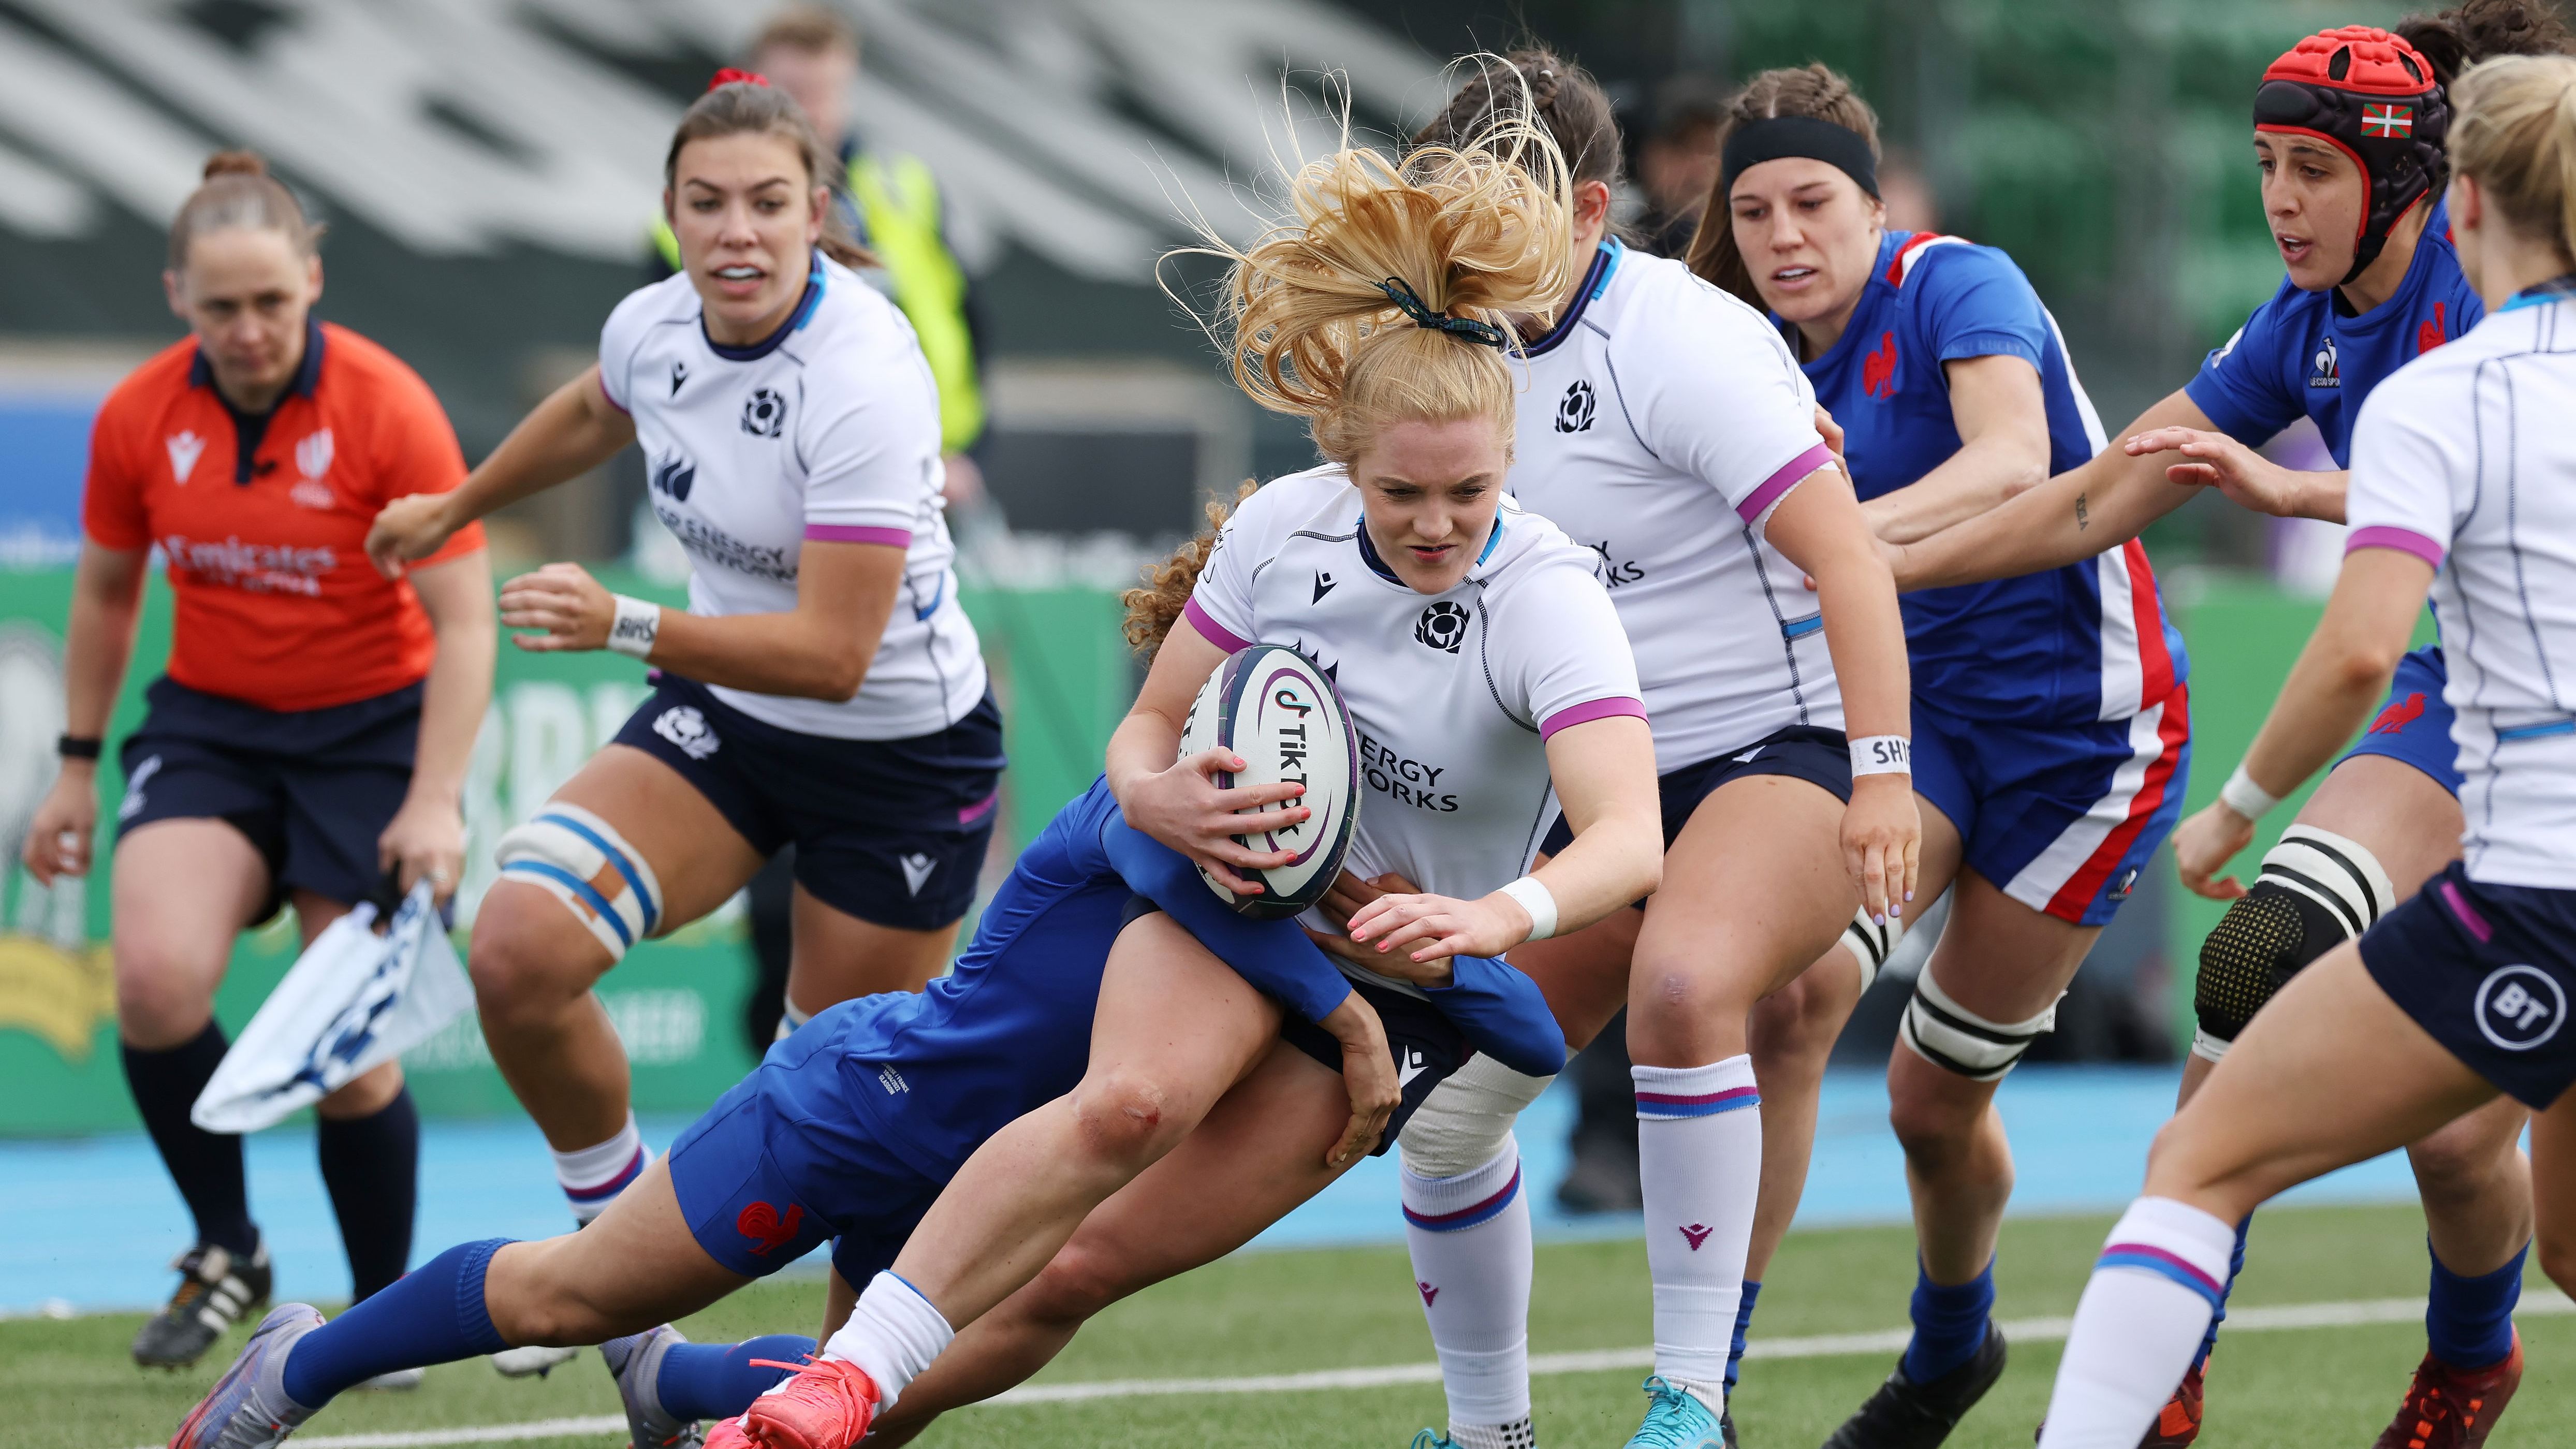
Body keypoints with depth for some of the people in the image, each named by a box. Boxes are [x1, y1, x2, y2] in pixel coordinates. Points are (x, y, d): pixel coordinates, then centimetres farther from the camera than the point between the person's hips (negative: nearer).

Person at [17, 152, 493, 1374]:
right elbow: (107, 592, 12)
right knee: (158, 978, -23)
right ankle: (226, 1251, -1)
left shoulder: (388, 410, -16)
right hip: (207, 723, 2)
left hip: (370, 728, -2)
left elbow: (464, 620, -15)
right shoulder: (138, 418, -6)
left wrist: (434, 799, -24)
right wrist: (77, 768, 13)